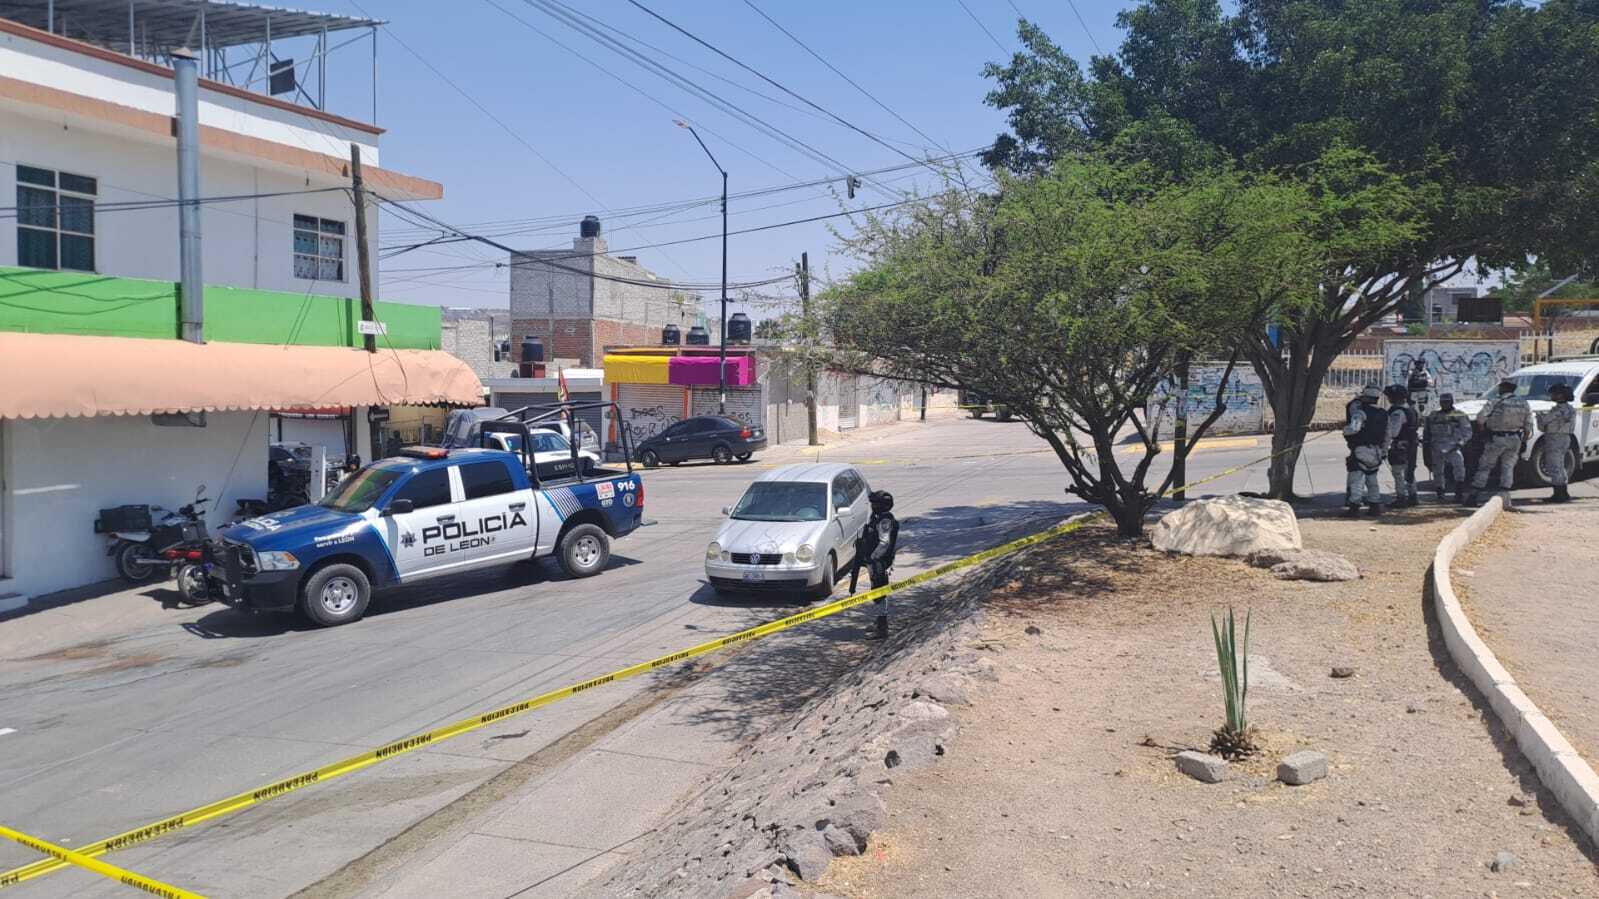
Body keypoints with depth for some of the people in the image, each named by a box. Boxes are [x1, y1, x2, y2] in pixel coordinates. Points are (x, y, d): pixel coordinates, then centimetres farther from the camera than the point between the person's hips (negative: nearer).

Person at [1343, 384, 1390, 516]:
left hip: (1361, 450, -8)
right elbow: (1386, 437, 16)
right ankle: (1375, 505, 20)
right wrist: (1383, 452, 24)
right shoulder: (1383, 415, 12)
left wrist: (1345, 429, -6)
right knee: (1372, 479, 17)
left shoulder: (1361, 411, -14)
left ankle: (1354, 506, -8)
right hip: (1376, 451, 8)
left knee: (1356, 479, -5)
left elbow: (1354, 428, -27)